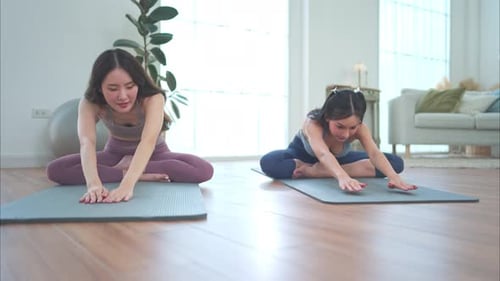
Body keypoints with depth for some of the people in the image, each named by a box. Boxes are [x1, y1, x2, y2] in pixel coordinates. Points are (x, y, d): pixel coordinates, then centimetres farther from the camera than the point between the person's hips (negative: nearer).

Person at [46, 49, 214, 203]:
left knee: (204, 170, -32)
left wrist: (127, 185, -65)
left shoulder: (153, 98, -33)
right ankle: (138, 174, -23)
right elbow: (87, 142, -43)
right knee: (55, 170, -23)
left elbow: (148, 141, -49)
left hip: (153, 154, -1)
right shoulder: (89, 104, -26)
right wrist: (94, 184, -63)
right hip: (116, 155, 2)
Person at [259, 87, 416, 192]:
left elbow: (374, 153, -48)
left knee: (396, 163, -20)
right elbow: (322, 154, -60)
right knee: (269, 163, -39)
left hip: (338, 158, 4)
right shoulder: (313, 123, -41)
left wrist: (393, 177, -68)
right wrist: (343, 177, -81)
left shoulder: (359, 128, -31)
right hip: (303, 154, -4)